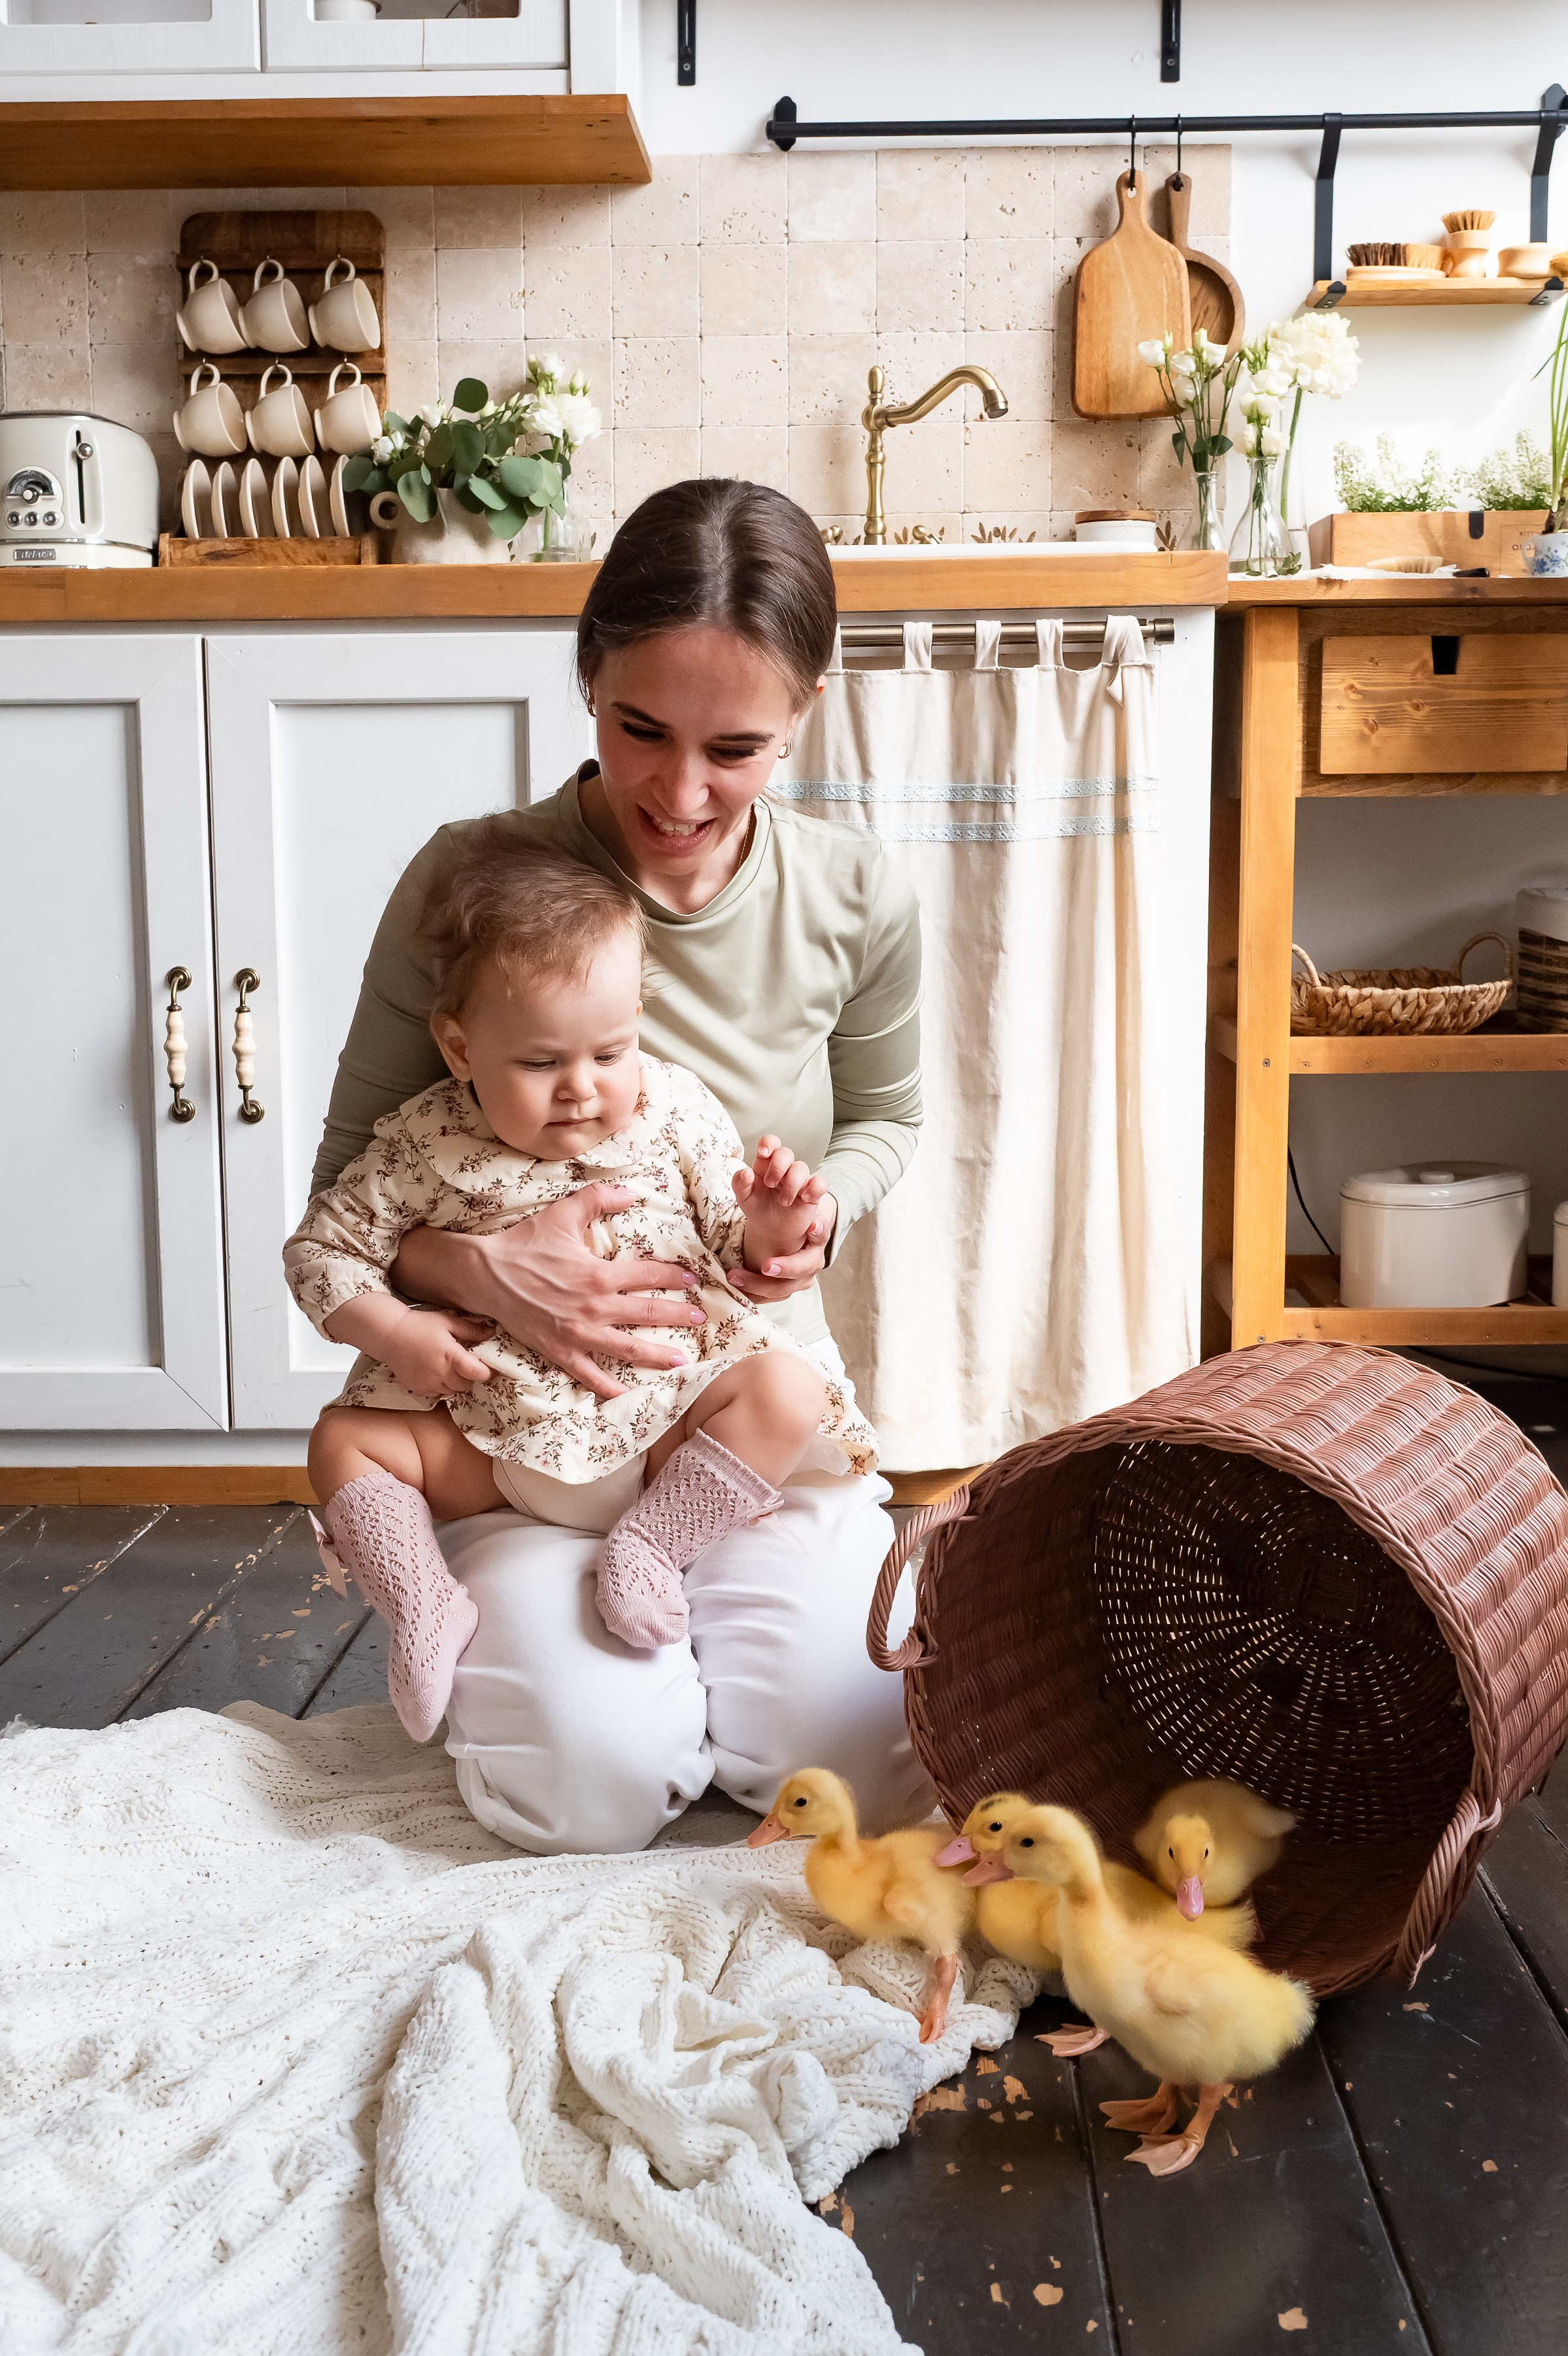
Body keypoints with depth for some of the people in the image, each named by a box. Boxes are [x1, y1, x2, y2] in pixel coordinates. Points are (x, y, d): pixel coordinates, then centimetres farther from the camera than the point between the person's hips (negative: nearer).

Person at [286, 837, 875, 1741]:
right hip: (496, 1437, 0)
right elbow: (323, 1247, 1)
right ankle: (428, 1608, -11)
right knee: (345, 1440, -12)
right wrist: (392, 1331, -15)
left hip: (663, 1412, 0)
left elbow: (737, 1249, 4)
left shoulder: (679, 1113, -3)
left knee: (782, 1392, -24)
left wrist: (770, 1228, -20)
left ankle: (651, 1545, -19)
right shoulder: (425, 1146, -7)